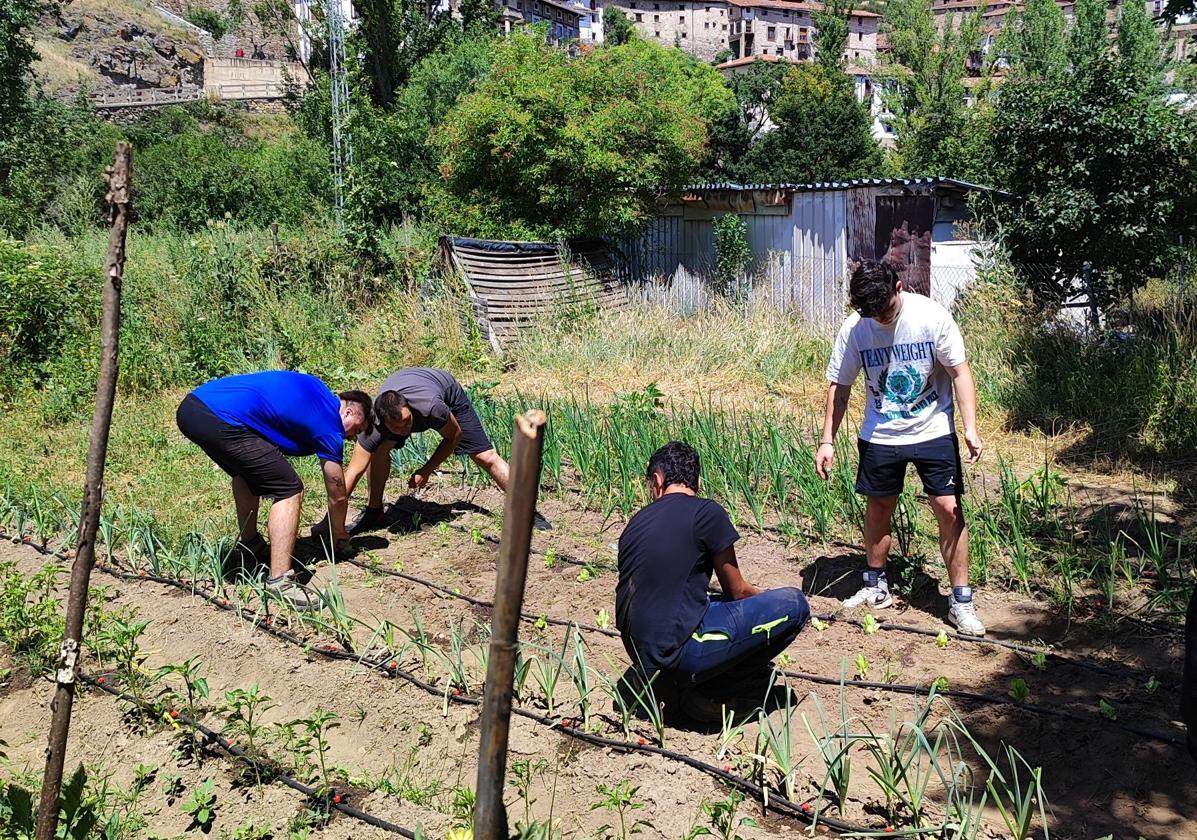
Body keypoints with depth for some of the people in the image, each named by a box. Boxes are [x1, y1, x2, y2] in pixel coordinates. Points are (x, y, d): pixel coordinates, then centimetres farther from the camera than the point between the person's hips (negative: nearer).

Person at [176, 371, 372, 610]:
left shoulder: (316, 388, 25)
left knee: (248, 470, 32)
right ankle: (279, 582, -8)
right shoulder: (330, 426, 4)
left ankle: (250, 546, 40)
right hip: (220, 422, -10)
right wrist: (339, 534, 31)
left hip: (191, 404, 10)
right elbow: (337, 496, 13)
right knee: (289, 490, -2)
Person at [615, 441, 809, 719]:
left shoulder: (636, 523, 13)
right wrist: (771, 597, 26)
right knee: (794, 604, -1)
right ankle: (706, 692, 1)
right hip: (677, 653, -8)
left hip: (643, 657, 8)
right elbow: (737, 591, 3)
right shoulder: (706, 512, -7)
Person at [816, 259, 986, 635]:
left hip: (933, 432, -2)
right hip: (880, 436, 2)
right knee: (878, 508, 11)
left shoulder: (932, 316, -16)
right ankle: (876, 587, 30)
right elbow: (840, 386, -1)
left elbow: (959, 371, -11)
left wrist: (971, 429, -20)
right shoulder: (854, 328, -10)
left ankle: (961, 601, 5)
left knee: (949, 509, -6)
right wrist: (827, 441, -3)